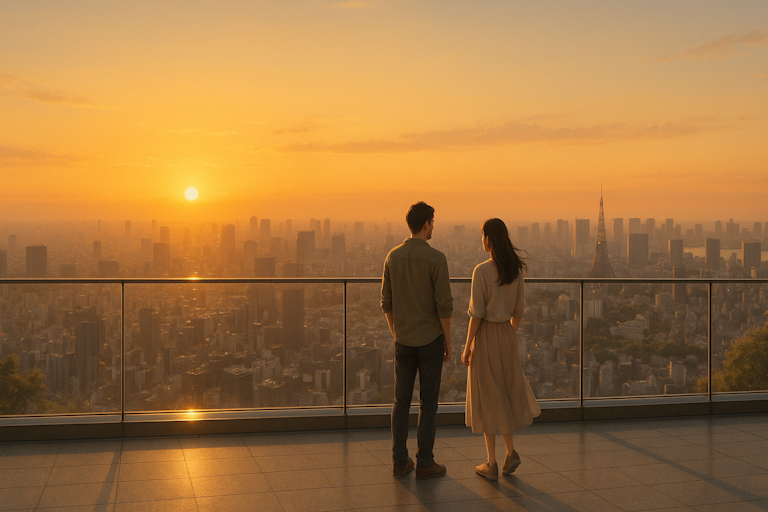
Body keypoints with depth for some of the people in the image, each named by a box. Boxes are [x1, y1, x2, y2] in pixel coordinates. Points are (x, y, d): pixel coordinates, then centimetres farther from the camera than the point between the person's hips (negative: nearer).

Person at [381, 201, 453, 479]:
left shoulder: (393, 257, 2)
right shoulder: (436, 258, -16)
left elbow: (387, 302, 7)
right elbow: (444, 305, -16)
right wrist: (448, 342, -5)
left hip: (404, 341, 5)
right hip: (430, 339, -5)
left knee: (402, 400, 12)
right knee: (428, 401, 4)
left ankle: (400, 460, 15)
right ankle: (424, 463, 9)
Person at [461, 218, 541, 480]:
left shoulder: (481, 271, -17)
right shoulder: (516, 270, 2)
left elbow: (477, 313, -17)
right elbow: (519, 309, 8)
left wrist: (467, 347, -9)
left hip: (485, 336, -6)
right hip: (506, 335, 6)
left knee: (487, 399, 3)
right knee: (505, 393, 20)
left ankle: (491, 464, 8)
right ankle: (510, 452, 13)